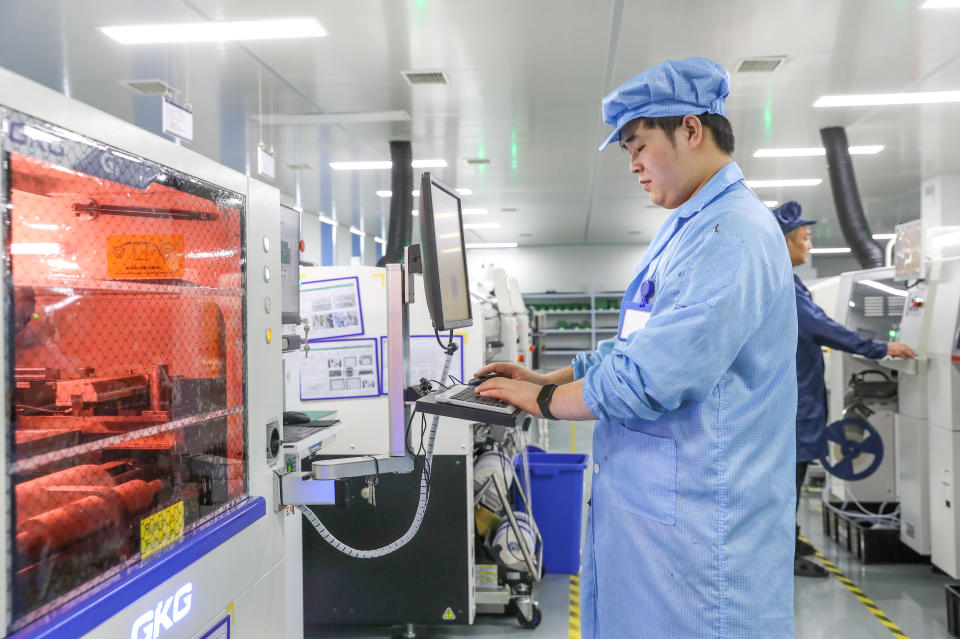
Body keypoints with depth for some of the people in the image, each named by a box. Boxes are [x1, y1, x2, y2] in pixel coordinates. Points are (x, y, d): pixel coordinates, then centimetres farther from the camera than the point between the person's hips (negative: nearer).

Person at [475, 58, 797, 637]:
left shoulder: (734, 235, -21)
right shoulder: (687, 228, 13)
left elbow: (651, 379, -25)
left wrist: (546, 401, -10)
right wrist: (550, 377, 9)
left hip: (696, 519, -9)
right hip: (644, 498, 9)